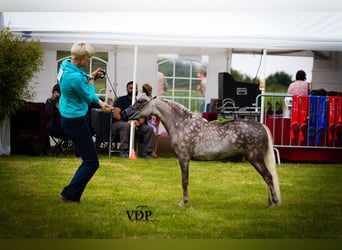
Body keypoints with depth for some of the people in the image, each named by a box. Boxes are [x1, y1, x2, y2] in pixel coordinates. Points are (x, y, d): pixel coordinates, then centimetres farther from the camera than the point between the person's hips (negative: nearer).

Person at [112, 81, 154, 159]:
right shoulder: (121, 100, 4)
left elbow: (142, 117, 6)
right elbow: (116, 115, -10)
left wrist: (139, 122, -20)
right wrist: (128, 121, -24)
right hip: (118, 123, -4)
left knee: (149, 129, -16)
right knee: (126, 126, -39)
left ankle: (146, 152, -15)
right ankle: (123, 151, -35)